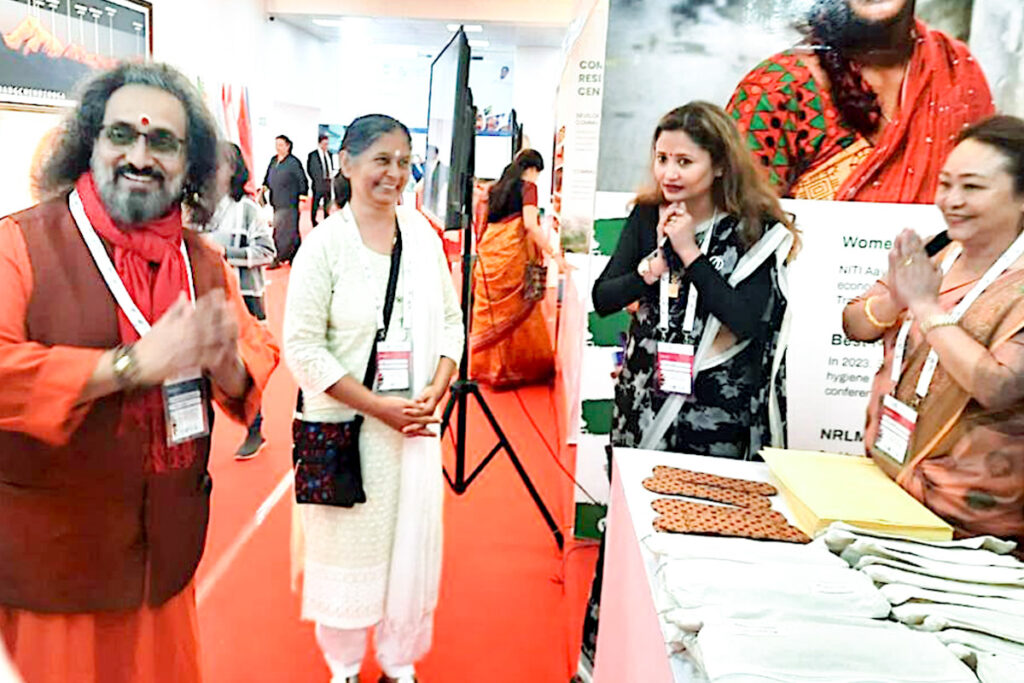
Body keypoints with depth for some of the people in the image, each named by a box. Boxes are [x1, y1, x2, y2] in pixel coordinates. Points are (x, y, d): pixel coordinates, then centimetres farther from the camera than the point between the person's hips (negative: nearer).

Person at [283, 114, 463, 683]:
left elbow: (451, 320, 9)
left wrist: (436, 389, -7)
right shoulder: (326, 243, -9)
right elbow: (303, 347, -11)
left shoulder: (423, 234, 4)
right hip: (347, 428, -4)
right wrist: (379, 406, -15)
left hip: (417, 424, 4)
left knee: (413, 545, 13)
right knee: (349, 549, 10)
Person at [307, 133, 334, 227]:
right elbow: (309, 169, -3)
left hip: (328, 183, 5)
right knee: (315, 204, -2)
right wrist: (315, 180, -8)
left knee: (328, 205, 9)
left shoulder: (329, 154, 13)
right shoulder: (312, 155, -3)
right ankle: (314, 222, 6)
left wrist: (331, 176, 4)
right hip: (318, 184, -5)